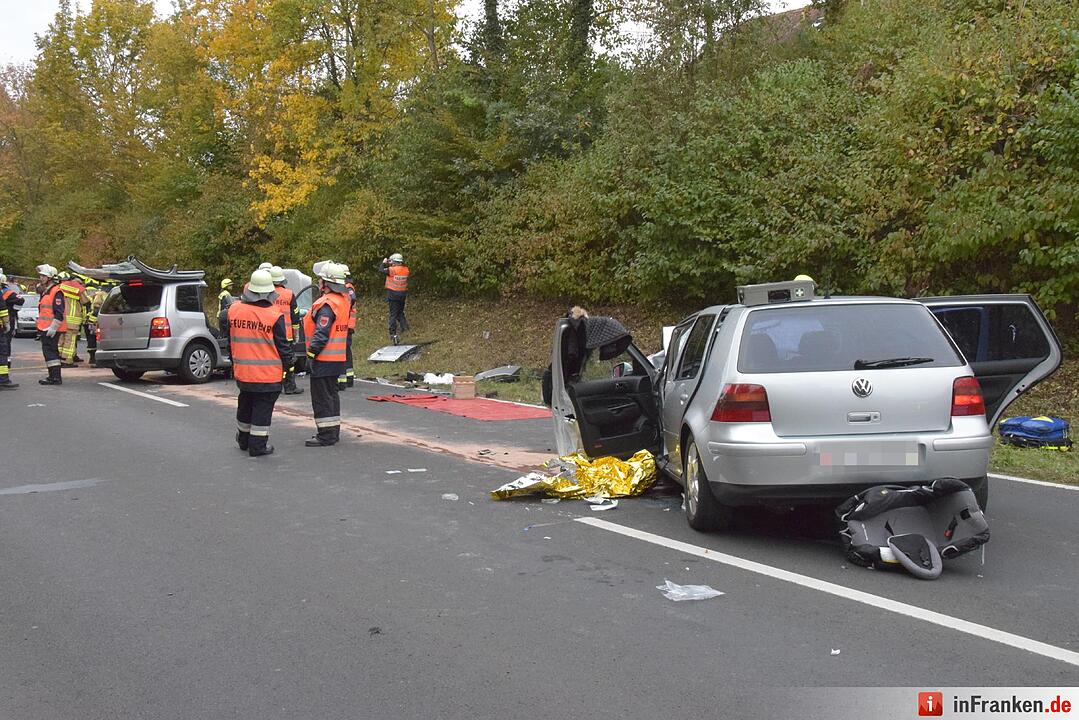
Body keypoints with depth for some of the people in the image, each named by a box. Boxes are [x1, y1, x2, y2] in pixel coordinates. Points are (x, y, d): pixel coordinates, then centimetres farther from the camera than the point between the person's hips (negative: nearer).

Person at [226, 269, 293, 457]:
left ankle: (243, 439, 37)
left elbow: (230, 339, 12)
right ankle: (258, 445, 6)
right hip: (268, 372, -5)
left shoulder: (234, 310, -2)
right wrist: (288, 364, 8)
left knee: (245, 405, 21)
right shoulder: (274, 316, -16)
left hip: (242, 370, 5)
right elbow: (283, 345, -9)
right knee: (263, 407, 4)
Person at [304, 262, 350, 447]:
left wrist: (311, 355, -18)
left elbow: (321, 334, -22)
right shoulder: (343, 300, 11)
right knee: (332, 394, 17)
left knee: (321, 397, -3)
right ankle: (334, 431, 25)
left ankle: (326, 435, 0)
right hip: (337, 358, 10)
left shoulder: (326, 304, -19)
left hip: (324, 359, -10)